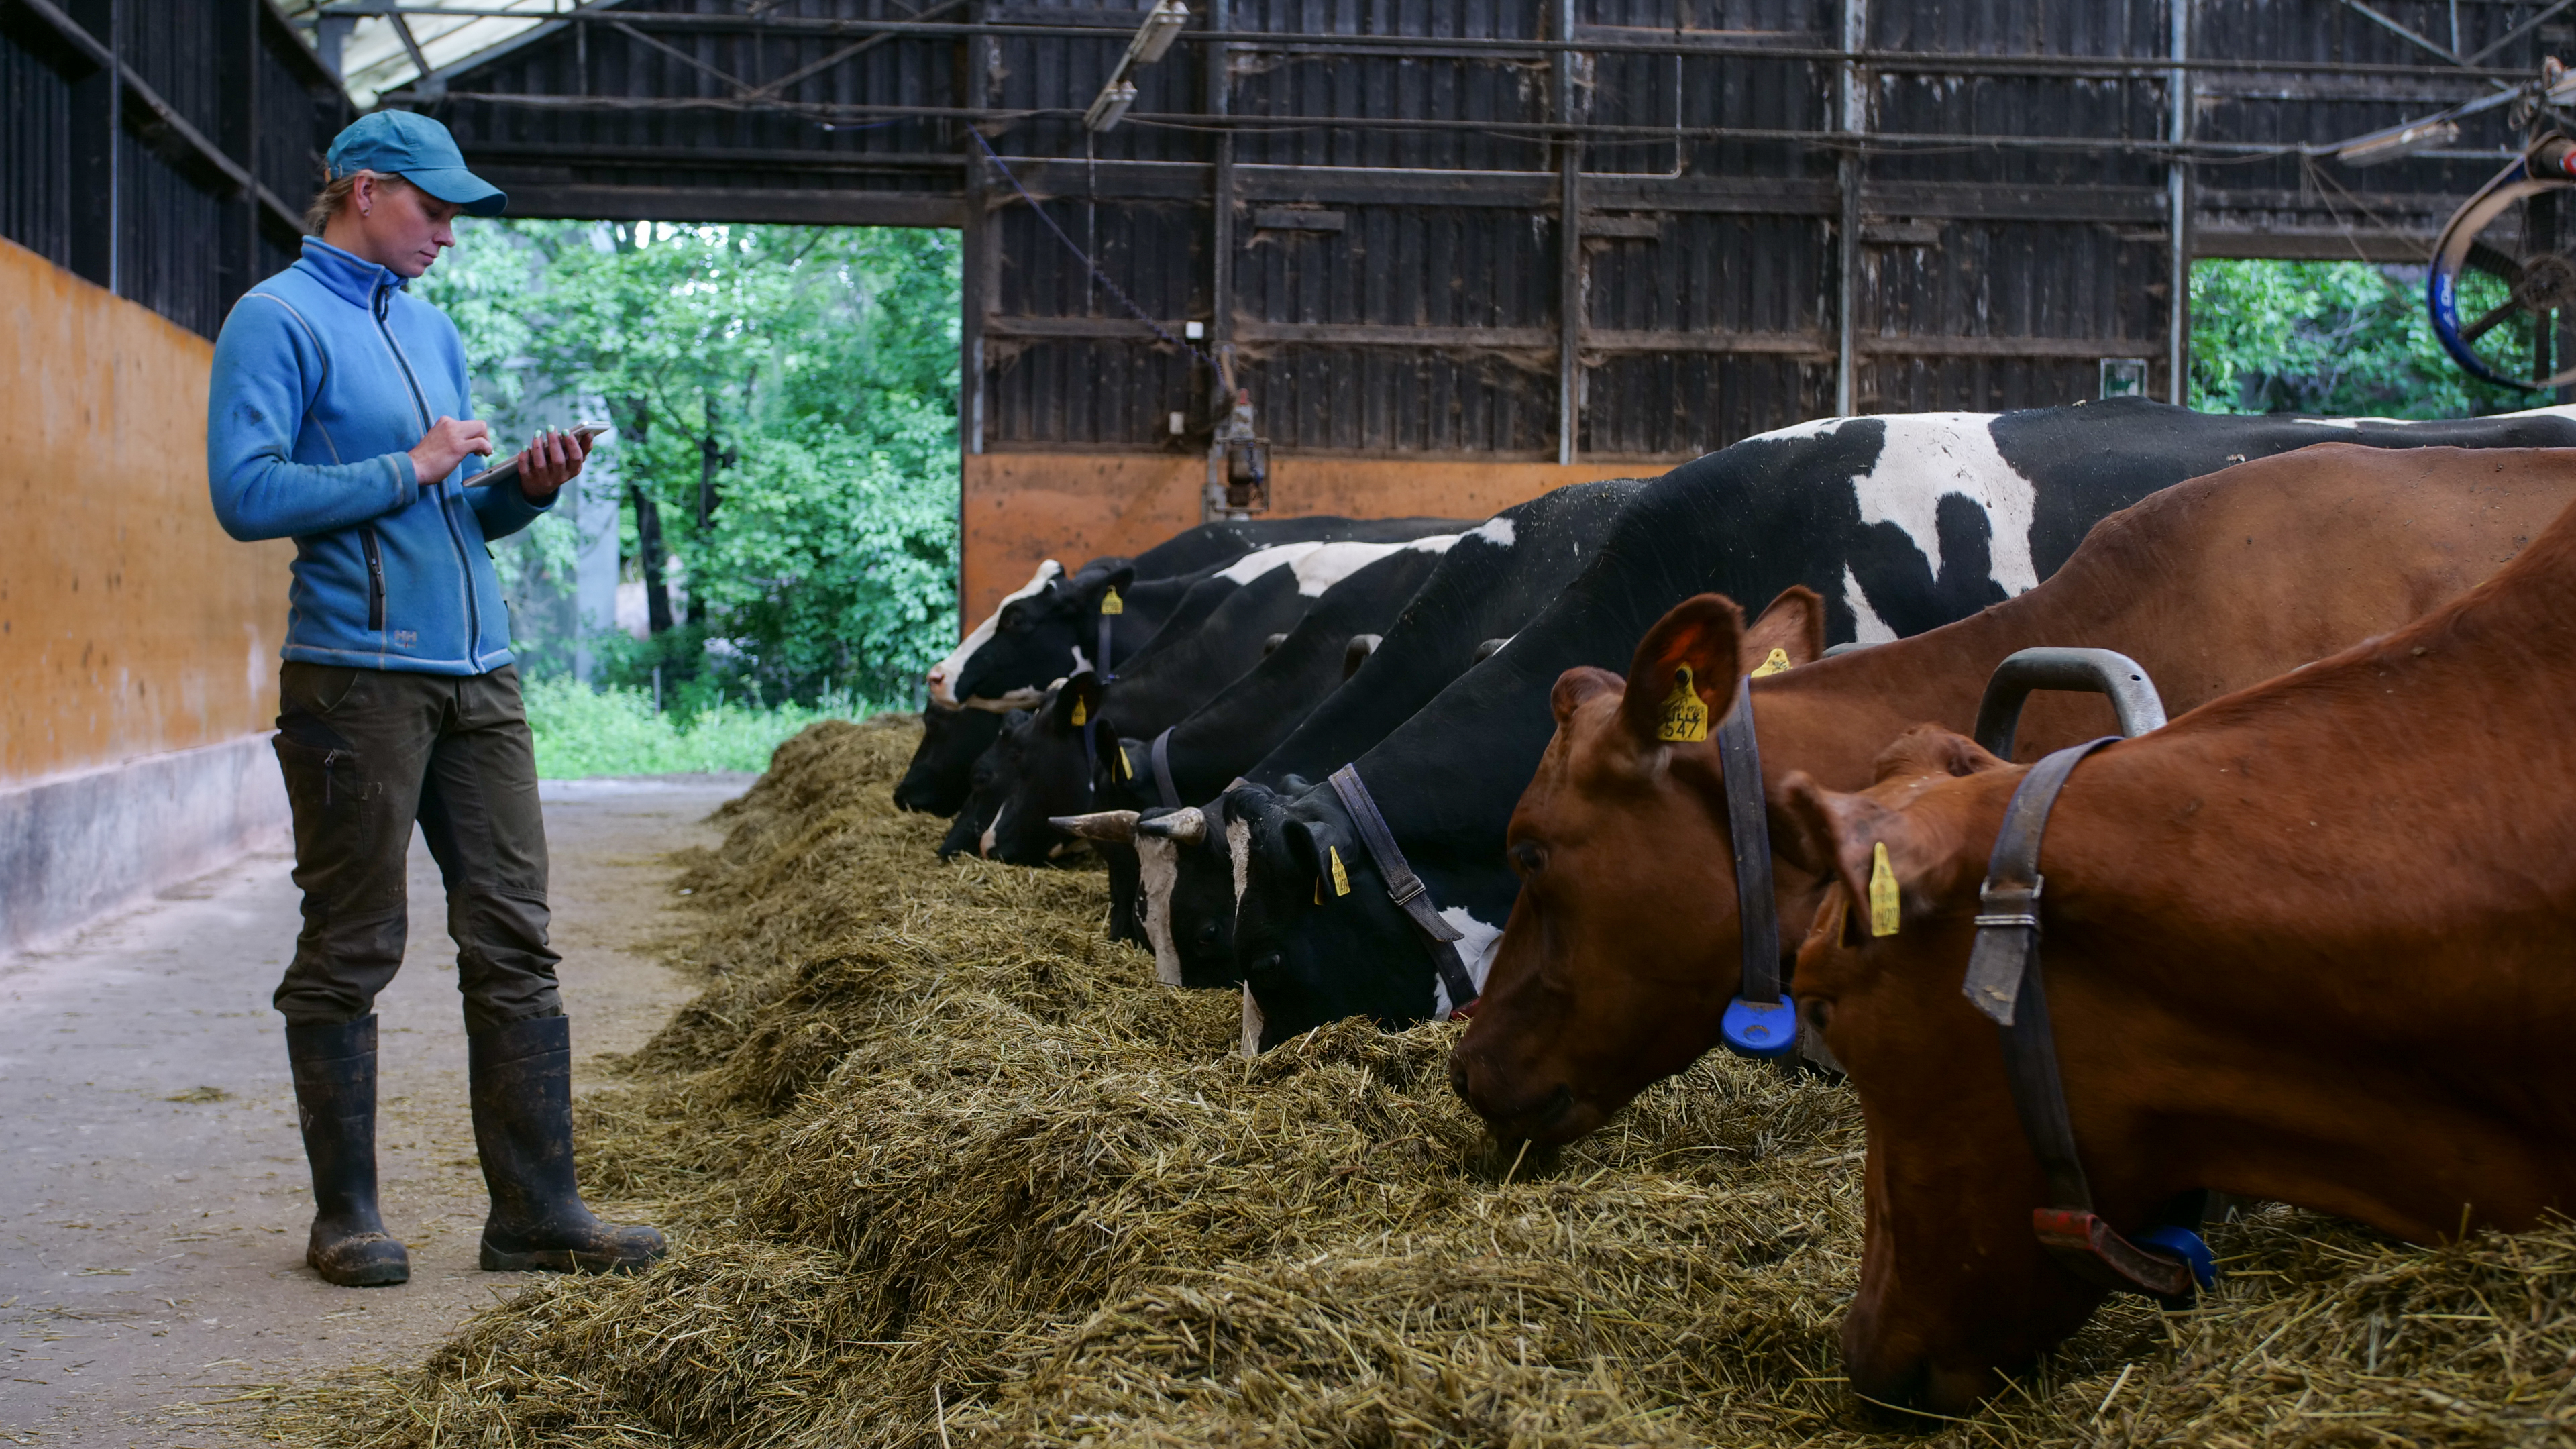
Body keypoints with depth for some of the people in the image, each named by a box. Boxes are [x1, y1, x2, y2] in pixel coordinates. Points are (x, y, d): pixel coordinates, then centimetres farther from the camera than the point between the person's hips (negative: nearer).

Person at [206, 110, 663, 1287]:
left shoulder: (432, 328, 19)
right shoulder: (278, 320, -4)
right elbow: (247, 494, -16)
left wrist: (527, 487, 2)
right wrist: (412, 468, -12)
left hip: (478, 674, 7)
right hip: (357, 676, -7)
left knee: (514, 941, 4)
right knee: (351, 951, 1)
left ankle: (535, 1209, 8)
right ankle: (346, 1214, 12)